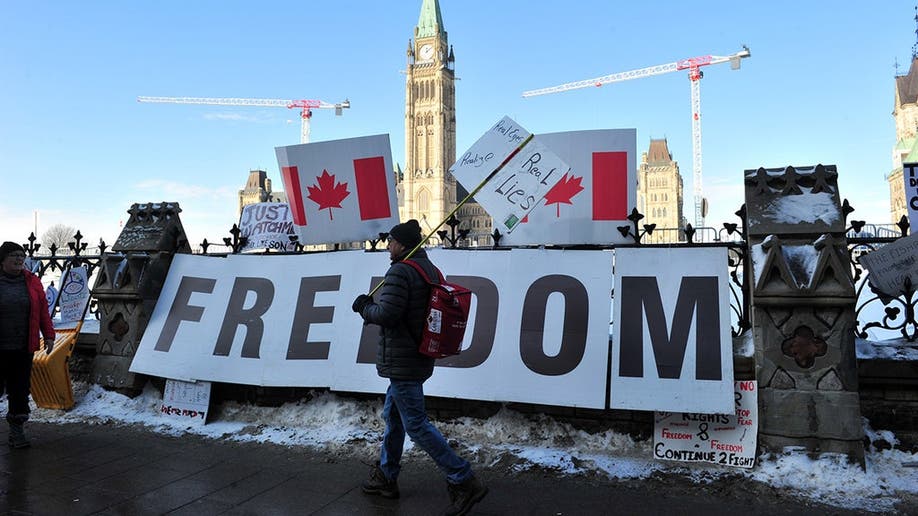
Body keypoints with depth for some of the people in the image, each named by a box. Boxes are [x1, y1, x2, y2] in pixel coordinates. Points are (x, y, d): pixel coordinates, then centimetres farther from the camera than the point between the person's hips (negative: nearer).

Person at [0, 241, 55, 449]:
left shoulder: (32, 282, 6)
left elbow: (43, 311, 8)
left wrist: (48, 335, 4)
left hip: (23, 348, 2)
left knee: (20, 389, 5)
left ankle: (17, 430, 14)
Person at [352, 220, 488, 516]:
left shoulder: (400, 272, -18)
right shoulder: (430, 270, 11)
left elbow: (386, 314, -25)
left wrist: (364, 307, -5)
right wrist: (371, 306, 13)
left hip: (401, 362, -10)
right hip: (419, 356, 10)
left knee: (416, 425, -4)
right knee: (393, 415, 22)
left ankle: (464, 482, -1)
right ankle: (386, 477, 35)